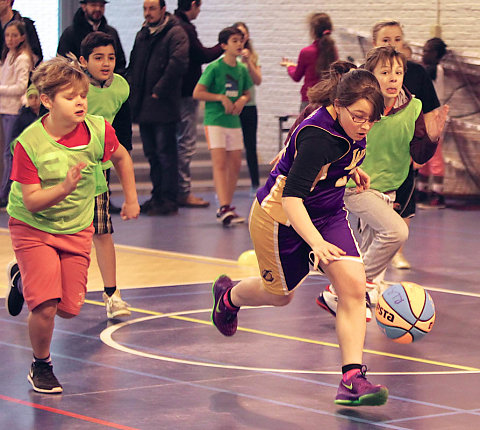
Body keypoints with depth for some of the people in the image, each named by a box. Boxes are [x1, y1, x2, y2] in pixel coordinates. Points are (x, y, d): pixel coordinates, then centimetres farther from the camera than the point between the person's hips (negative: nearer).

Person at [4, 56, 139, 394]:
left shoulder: (98, 131, -15)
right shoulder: (29, 144, -24)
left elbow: (121, 157, 8)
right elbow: (32, 201, -23)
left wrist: (131, 199, 13)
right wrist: (64, 189, -39)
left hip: (76, 227, 4)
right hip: (33, 227, -4)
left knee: (70, 309, 3)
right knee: (46, 306, -16)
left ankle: (23, 278, 34)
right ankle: (41, 366, 12)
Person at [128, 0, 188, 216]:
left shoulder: (175, 34, -7)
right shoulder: (142, 35, 17)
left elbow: (178, 64, -19)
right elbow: (133, 65, 24)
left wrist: (159, 91, -16)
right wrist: (132, 89, 8)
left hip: (163, 107, -8)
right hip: (143, 107, 8)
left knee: (165, 153, -6)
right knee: (152, 154, 12)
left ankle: (169, 200, -3)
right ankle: (157, 196, 20)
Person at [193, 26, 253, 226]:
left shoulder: (242, 69, 8)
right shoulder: (214, 68, -9)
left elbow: (247, 93, 21)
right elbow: (197, 93, -9)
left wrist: (242, 100, -2)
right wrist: (221, 98, -16)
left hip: (234, 121, 6)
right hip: (214, 121, -6)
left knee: (235, 164, 6)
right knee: (220, 162, -14)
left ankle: (226, 208, 16)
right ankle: (224, 208, -23)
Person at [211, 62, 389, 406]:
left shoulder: (352, 124, -10)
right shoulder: (317, 136, -35)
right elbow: (291, 197, -42)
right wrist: (316, 242, -53)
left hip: (328, 214, 6)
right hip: (281, 216, -6)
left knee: (353, 286, -16)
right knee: (279, 294, 18)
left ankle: (352, 378, -18)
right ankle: (228, 297, 53)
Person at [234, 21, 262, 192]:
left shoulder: (253, 56, 7)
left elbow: (257, 80, -2)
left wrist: (248, 61, -12)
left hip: (248, 106, 2)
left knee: (250, 147, 6)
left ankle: (255, 184, 15)